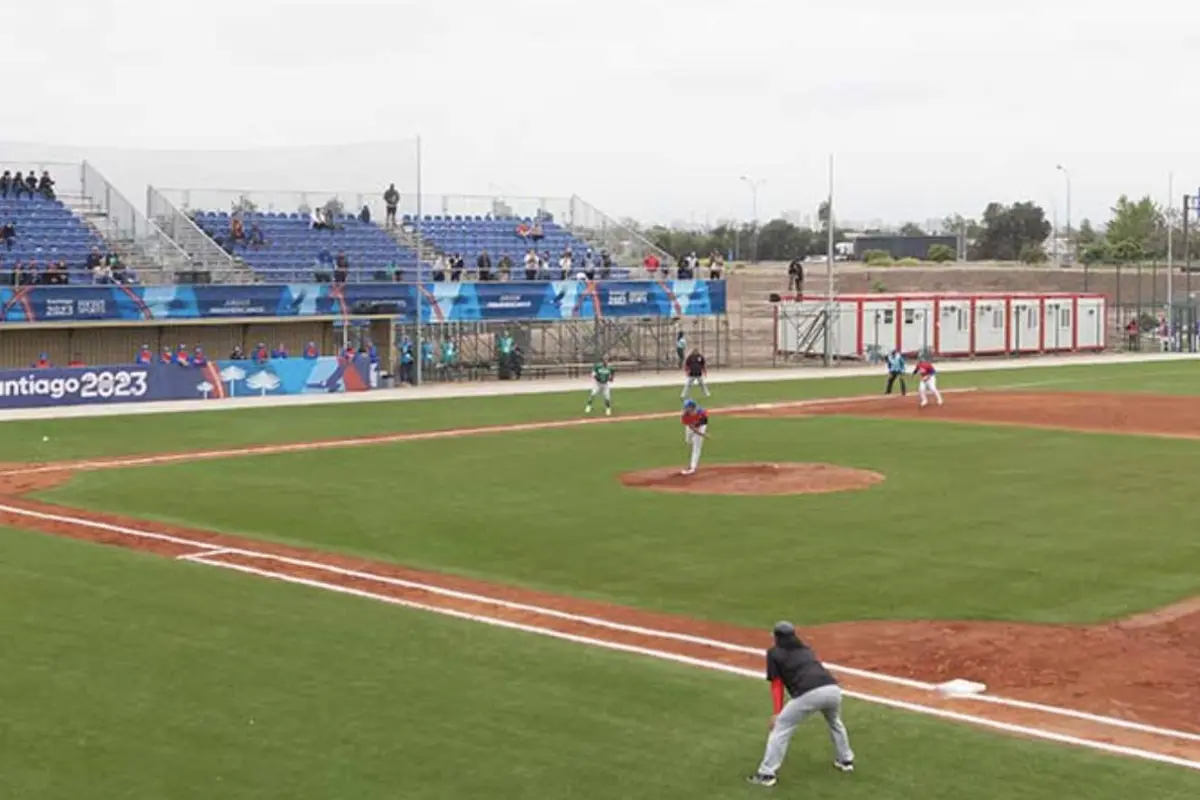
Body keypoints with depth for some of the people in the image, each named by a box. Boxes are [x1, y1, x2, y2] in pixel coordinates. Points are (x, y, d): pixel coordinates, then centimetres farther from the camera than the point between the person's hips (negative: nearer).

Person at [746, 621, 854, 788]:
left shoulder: (774, 653, 18)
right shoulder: (806, 649, 35)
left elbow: (777, 684, 12)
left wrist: (778, 712, 8)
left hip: (809, 693, -6)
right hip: (833, 688, 6)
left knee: (780, 727, 6)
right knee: (835, 722, 36)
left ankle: (767, 774, 0)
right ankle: (846, 760, 46)